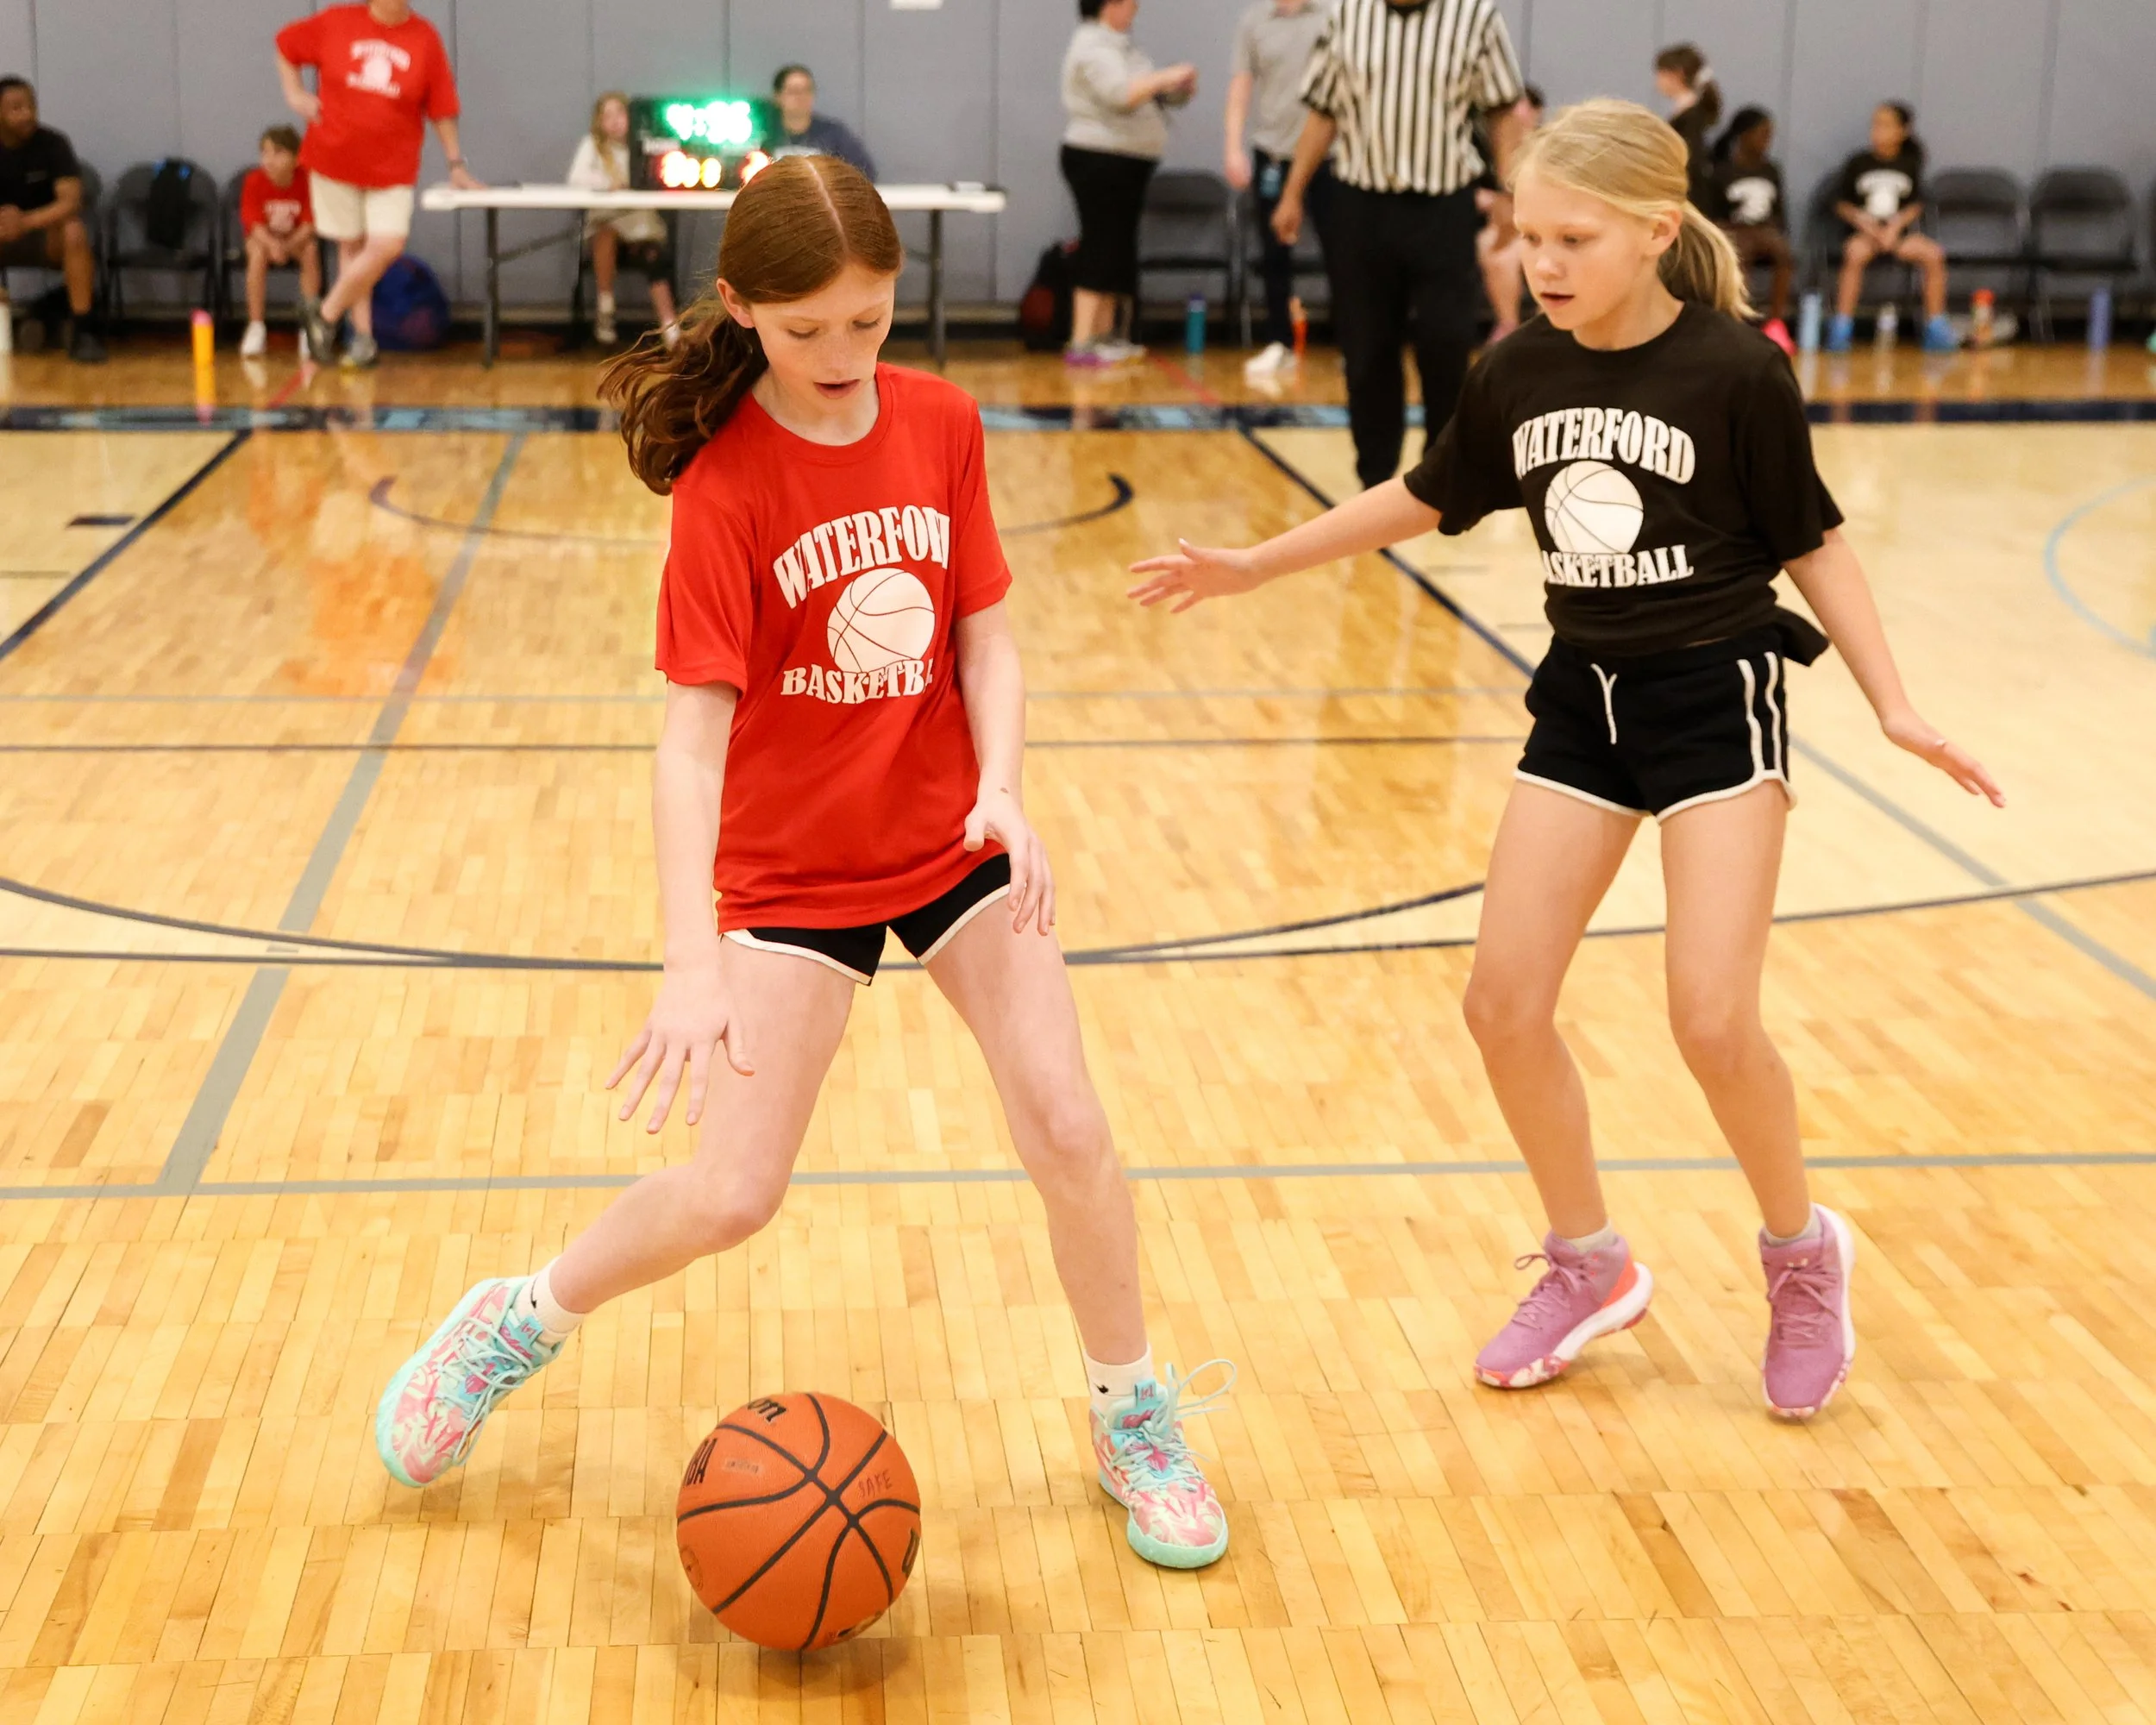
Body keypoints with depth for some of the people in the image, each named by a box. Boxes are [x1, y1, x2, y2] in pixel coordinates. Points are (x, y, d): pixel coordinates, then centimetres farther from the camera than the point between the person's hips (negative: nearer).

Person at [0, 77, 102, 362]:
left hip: (48, 234, -2)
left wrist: (27, 221, -42)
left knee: (74, 232, -36)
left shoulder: (53, 143, -13)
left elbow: (71, 201, -25)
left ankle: (82, 331, -28)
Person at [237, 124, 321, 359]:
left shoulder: (305, 180, -19)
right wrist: (271, 244, -41)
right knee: (258, 254, -33)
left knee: (311, 252, -31)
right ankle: (256, 328, -26)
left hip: (297, 237, 1)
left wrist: (288, 246, -36)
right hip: (262, 235, 0)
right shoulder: (255, 180, -19)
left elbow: (309, 224, -18)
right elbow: (253, 222, -19)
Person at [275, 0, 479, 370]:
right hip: (334, 158, 0)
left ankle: (326, 313, 6)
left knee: (388, 245, -13)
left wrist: (456, 165, 0)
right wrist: (294, 93, 3)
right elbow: (285, 45, 13)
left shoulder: (425, 38, -3)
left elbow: (442, 109, 0)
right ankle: (362, 336, 16)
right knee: (351, 245, 6)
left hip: (392, 168, 0)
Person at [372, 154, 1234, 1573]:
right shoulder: (727, 482, -18)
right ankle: (518, 1326, 25)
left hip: (953, 841, 3)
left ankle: (1136, 1425, 19)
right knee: (732, 1196, -3)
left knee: (1069, 1133, -2)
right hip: (790, 867, -3)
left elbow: (986, 638, 0)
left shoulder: (941, 422, -5)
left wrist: (1005, 792, -19)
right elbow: (693, 733, -23)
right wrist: (693, 967, -32)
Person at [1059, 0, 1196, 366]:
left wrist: (1180, 89, 0)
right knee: (1100, 249, -11)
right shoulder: (1092, 47, -14)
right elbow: (1121, 93, -28)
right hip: (1099, 162, -10)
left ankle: (1106, 336, 17)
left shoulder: (1118, 44, 17)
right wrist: (1165, 77, -22)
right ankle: (1081, 345, -12)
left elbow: (1142, 93, 17)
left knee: (1116, 252, 11)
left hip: (1124, 164, 10)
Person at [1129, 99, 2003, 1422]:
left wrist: (1897, 708, -13)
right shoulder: (1518, 375, -2)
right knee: (1505, 1005, 0)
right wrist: (1254, 566, 15)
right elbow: (1422, 501, 13)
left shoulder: (1736, 371, -15)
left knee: (1713, 1018, -14)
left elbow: (1814, 545, -6)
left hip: (1718, 694, -5)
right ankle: (1592, 1268, 21)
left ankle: (1802, 1254, 15)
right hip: (1583, 700, 5)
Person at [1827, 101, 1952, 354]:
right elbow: (1841, 203, 5)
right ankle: (1841, 328, -33)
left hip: (1898, 230, 2)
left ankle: (1936, 328, -14)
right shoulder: (1858, 163, 3)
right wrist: (1863, 221, -12)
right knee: (1855, 253, -37)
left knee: (1933, 254, -24)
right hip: (1862, 230, -2)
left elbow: (1916, 205, 8)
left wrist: (1896, 225, -10)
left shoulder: (1909, 165, 8)